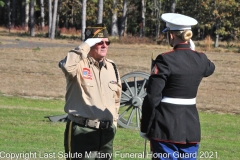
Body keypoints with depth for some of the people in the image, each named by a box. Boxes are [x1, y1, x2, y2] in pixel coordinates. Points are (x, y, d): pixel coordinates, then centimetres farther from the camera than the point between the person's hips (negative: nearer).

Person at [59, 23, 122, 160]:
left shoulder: (112, 67, 14)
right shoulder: (79, 64, -6)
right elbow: (66, 65, -31)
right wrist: (86, 46, -21)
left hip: (106, 133, 7)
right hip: (81, 132, -7)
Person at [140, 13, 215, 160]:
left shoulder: (165, 60, -14)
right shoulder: (200, 59, 3)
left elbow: (152, 98, -14)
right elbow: (210, 68, 31)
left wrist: (145, 128, -5)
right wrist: (192, 51, 33)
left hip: (167, 126, -5)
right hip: (191, 125, 5)